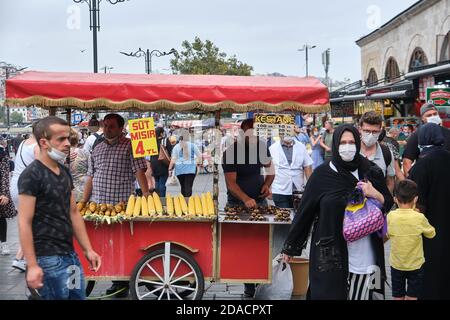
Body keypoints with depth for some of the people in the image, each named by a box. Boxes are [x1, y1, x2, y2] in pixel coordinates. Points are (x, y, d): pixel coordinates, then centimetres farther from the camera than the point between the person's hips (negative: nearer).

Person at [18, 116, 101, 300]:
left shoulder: (64, 172, 11)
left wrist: (88, 250, 12)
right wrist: (32, 265, -21)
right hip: (48, 259, -8)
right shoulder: (31, 175, -13)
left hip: (70, 255, 8)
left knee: (78, 296, 13)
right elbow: (24, 223, -16)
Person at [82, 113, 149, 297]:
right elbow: (90, 178, 18)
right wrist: (83, 202, 13)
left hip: (121, 204, -5)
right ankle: (116, 282, 15)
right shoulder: (97, 149, 16)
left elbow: (139, 172, -10)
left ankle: (123, 284, 8)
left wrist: (146, 196, -19)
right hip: (97, 204, 6)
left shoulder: (130, 146, -1)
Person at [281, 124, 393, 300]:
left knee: (359, 295, 8)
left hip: (365, 256, 2)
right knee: (329, 293, 1)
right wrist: (290, 246, 2)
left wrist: (376, 194, -12)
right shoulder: (322, 174, -4)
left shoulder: (370, 171, 3)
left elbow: (389, 204, 10)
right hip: (331, 254, -2)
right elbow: (304, 211, -1)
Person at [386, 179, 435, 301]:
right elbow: (431, 234, -2)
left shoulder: (391, 216, -14)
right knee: (412, 297, 13)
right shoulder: (419, 218, -19)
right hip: (416, 265, -1)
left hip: (396, 265, 2)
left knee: (398, 296, 16)